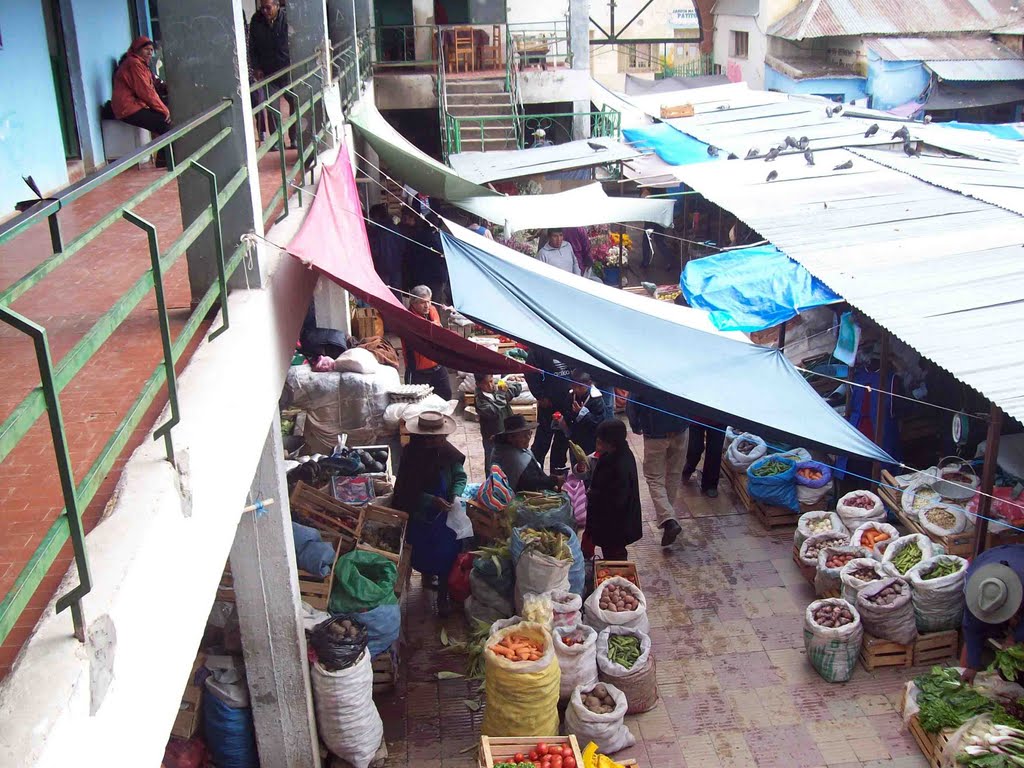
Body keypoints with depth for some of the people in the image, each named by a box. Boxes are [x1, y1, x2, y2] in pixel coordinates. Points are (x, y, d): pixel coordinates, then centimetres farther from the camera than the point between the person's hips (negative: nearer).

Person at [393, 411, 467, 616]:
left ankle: (442, 597, 17)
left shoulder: (448, 453, -10)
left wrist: (456, 494, -20)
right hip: (419, 515, -1)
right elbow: (408, 491, -16)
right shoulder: (410, 455, -15)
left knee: (445, 555, 2)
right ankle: (428, 574, 42)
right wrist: (432, 500, -27)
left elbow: (460, 477, 0)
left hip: (444, 516, 1)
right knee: (423, 552, 12)